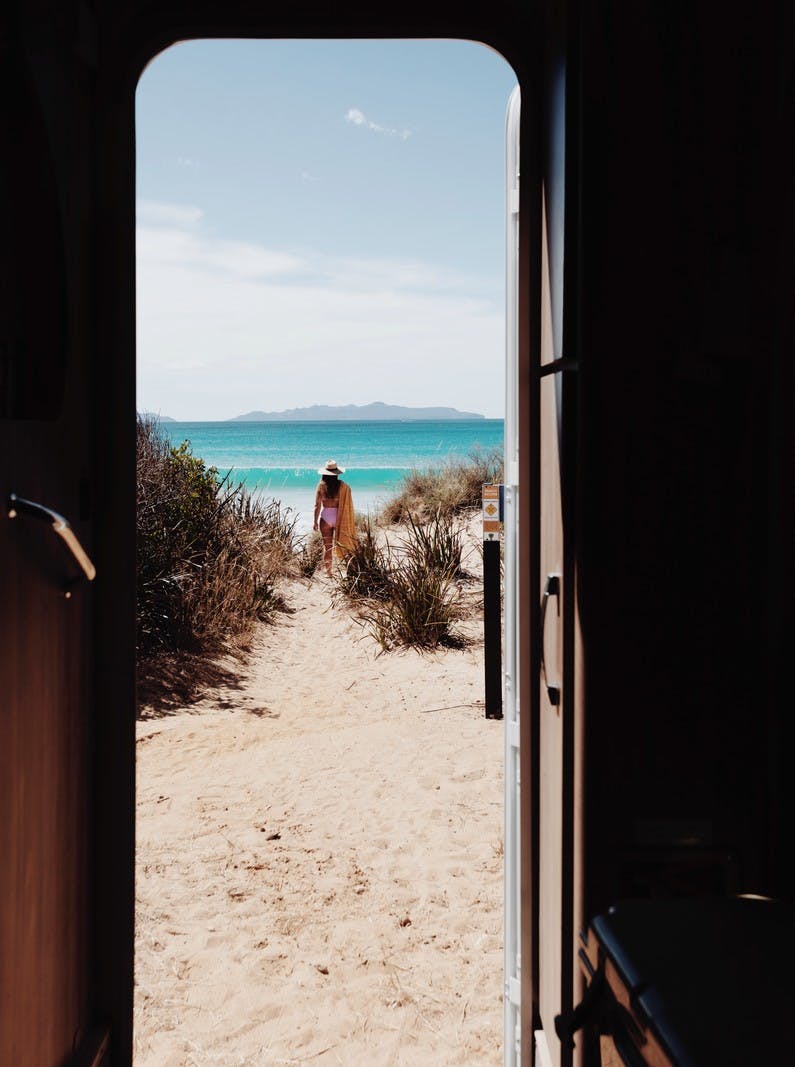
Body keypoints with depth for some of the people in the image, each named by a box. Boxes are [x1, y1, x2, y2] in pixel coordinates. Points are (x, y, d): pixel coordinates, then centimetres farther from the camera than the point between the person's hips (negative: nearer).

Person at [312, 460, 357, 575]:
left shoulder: (321, 486, -6)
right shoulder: (343, 486, -7)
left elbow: (317, 505, -5)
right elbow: (347, 505, -5)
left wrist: (315, 521, 3)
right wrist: (348, 521, 5)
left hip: (325, 518, 0)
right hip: (338, 518, 0)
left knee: (327, 547, 8)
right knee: (342, 544, 11)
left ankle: (329, 571, 11)